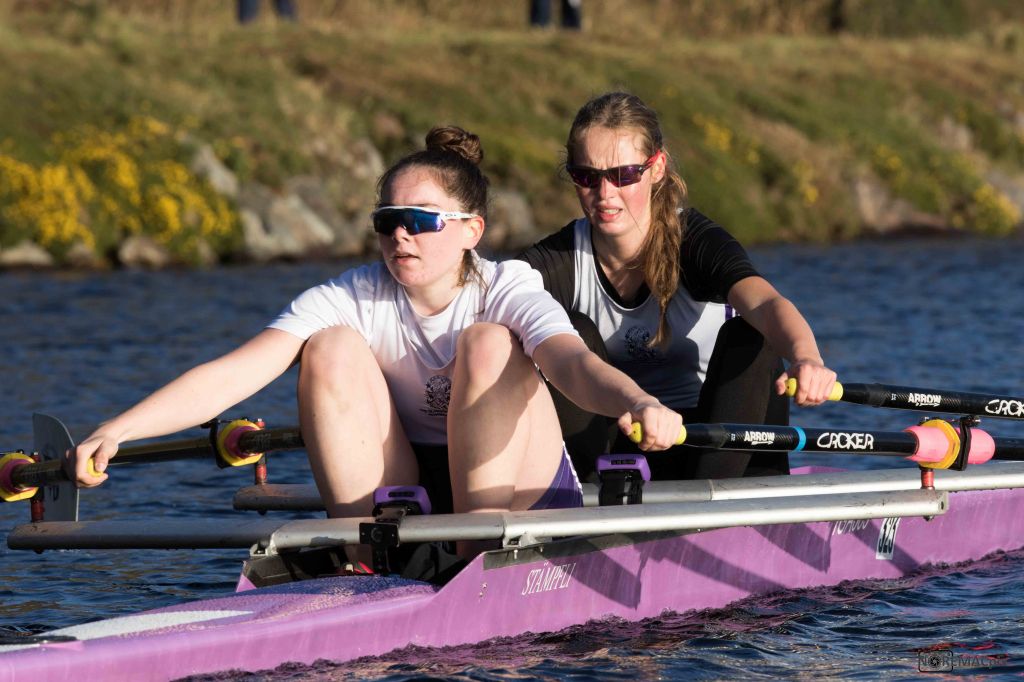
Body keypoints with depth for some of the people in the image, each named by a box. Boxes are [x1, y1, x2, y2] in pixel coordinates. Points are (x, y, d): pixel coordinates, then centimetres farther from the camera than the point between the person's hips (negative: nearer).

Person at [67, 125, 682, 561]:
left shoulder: (507, 290, -14)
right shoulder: (352, 300, -9)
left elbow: (573, 361, -36)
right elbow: (230, 377, -21)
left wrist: (639, 404, -60)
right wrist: (117, 431, -35)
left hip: (519, 488, -2)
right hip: (401, 492, 2)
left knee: (488, 343, -24)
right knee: (334, 347, -17)